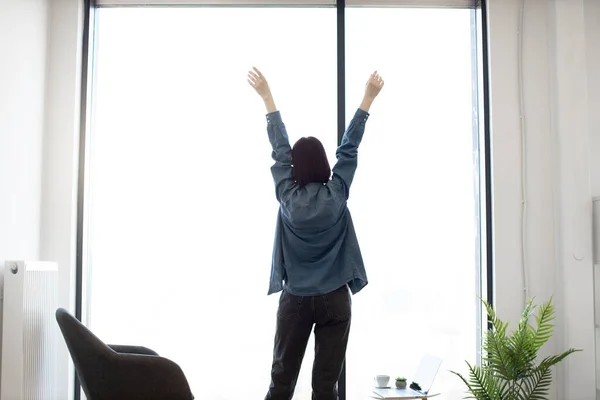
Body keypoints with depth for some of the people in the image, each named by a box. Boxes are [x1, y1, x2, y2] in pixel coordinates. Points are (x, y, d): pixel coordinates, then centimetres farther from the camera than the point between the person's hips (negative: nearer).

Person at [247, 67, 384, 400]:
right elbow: (349, 148, 0)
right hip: (334, 299, -1)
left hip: (294, 299, 1)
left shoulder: (287, 197, -6)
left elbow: (279, 149, 3)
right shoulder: (336, 195, -7)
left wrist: (267, 97, 12)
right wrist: (368, 98, 7)